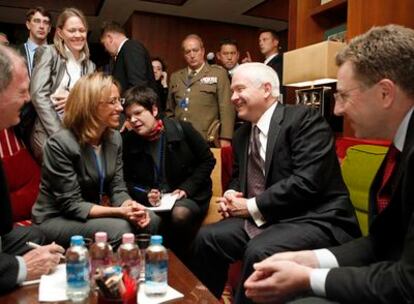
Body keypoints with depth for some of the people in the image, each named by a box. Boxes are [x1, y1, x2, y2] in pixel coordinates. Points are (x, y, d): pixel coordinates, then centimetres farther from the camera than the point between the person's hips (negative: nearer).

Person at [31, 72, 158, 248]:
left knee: (149, 221, -14)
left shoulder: (115, 138, 0)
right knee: (119, 228, -28)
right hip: (56, 219, -6)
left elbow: (117, 187, -1)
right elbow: (71, 205, -22)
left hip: (96, 211, 6)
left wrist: (129, 206, -23)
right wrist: (119, 211, -30)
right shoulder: (60, 143, -22)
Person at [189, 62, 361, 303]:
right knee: (206, 238, -4)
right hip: (262, 218, 8)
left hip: (315, 220, -7)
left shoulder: (305, 119, -12)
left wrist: (252, 207, -16)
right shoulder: (242, 134, 12)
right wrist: (232, 195, 1)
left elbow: (307, 182, -22)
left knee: (259, 252, -31)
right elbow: (239, 178, 25)